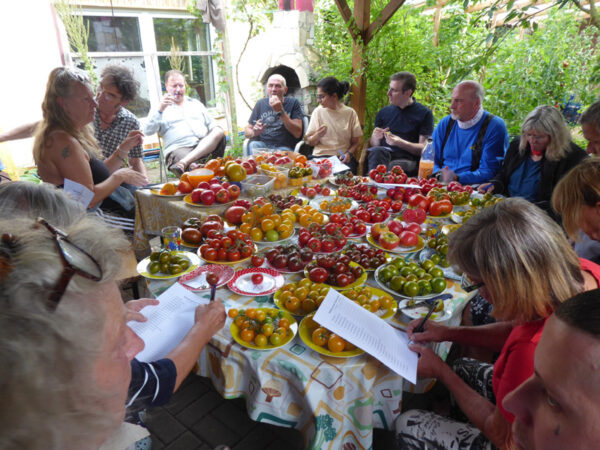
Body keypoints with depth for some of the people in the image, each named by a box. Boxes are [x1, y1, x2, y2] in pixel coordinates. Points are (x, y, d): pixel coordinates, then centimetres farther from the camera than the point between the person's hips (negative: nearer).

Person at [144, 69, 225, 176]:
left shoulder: (196, 103, 30)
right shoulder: (161, 108, 17)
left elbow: (212, 125, 27)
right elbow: (148, 131, 3)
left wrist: (216, 134, 2)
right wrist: (160, 110, -10)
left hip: (206, 146, 6)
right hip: (179, 149, -6)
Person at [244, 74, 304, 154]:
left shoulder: (293, 103, 6)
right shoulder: (260, 103, 15)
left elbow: (298, 133, -7)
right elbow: (247, 130, 17)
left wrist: (281, 111, -13)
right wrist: (254, 133, -8)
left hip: (284, 147, -2)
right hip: (262, 144, 2)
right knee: (253, 145, -31)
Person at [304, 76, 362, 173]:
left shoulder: (350, 113, 5)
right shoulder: (318, 111, 6)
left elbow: (355, 142, 9)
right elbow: (309, 142, 7)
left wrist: (349, 153, -12)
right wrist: (317, 136, -14)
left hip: (342, 157, 0)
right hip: (321, 156, 0)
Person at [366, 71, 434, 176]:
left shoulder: (424, 114, 8)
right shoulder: (384, 112, 20)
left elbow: (424, 148, 1)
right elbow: (373, 145, 20)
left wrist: (400, 143, -15)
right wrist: (375, 138, -5)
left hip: (408, 160, -3)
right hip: (383, 155, 3)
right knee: (377, 151, -33)